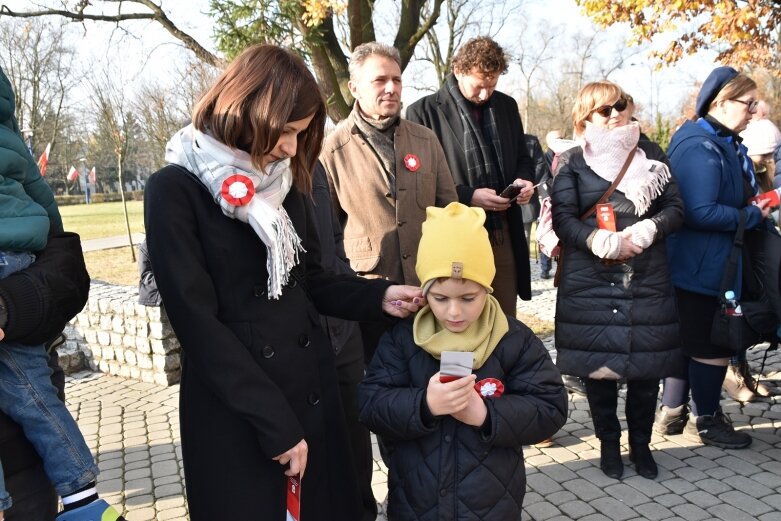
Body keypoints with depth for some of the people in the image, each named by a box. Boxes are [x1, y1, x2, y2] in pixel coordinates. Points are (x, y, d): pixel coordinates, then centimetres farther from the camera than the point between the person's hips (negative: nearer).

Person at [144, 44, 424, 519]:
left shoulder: (285, 180, 7)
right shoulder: (175, 190, -12)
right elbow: (198, 323, -16)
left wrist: (379, 297, -4)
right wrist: (273, 422, -16)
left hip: (313, 392, 6)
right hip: (234, 415, -6)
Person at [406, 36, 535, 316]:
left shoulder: (507, 106, 11)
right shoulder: (424, 112, -5)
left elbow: (522, 160, 21)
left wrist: (523, 180, -2)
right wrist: (468, 196, -17)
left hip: (504, 235, 5)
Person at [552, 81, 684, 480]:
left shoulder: (650, 153, 10)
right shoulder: (572, 162, 3)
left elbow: (675, 208, 6)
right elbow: (563, 218, -5)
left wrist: (648, 230, -14)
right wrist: (598, 240, -22)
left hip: (647, 278, 2)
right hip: (590, 279, -1)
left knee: (647, 363, 4)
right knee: (598, 364, 4)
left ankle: (640, 443, 25)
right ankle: (608, 443, 24)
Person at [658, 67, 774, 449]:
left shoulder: (724, 143, 12)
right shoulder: (701, 148, -21)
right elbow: (701, 212, -28)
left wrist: (754, 207, 4)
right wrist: (753, 216, -17)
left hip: (701, 264, 10)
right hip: (702, 268, -10)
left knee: (689, 338, 17)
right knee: (713, 343, 3)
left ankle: (672, 414, 28)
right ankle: (705, 421, 20)